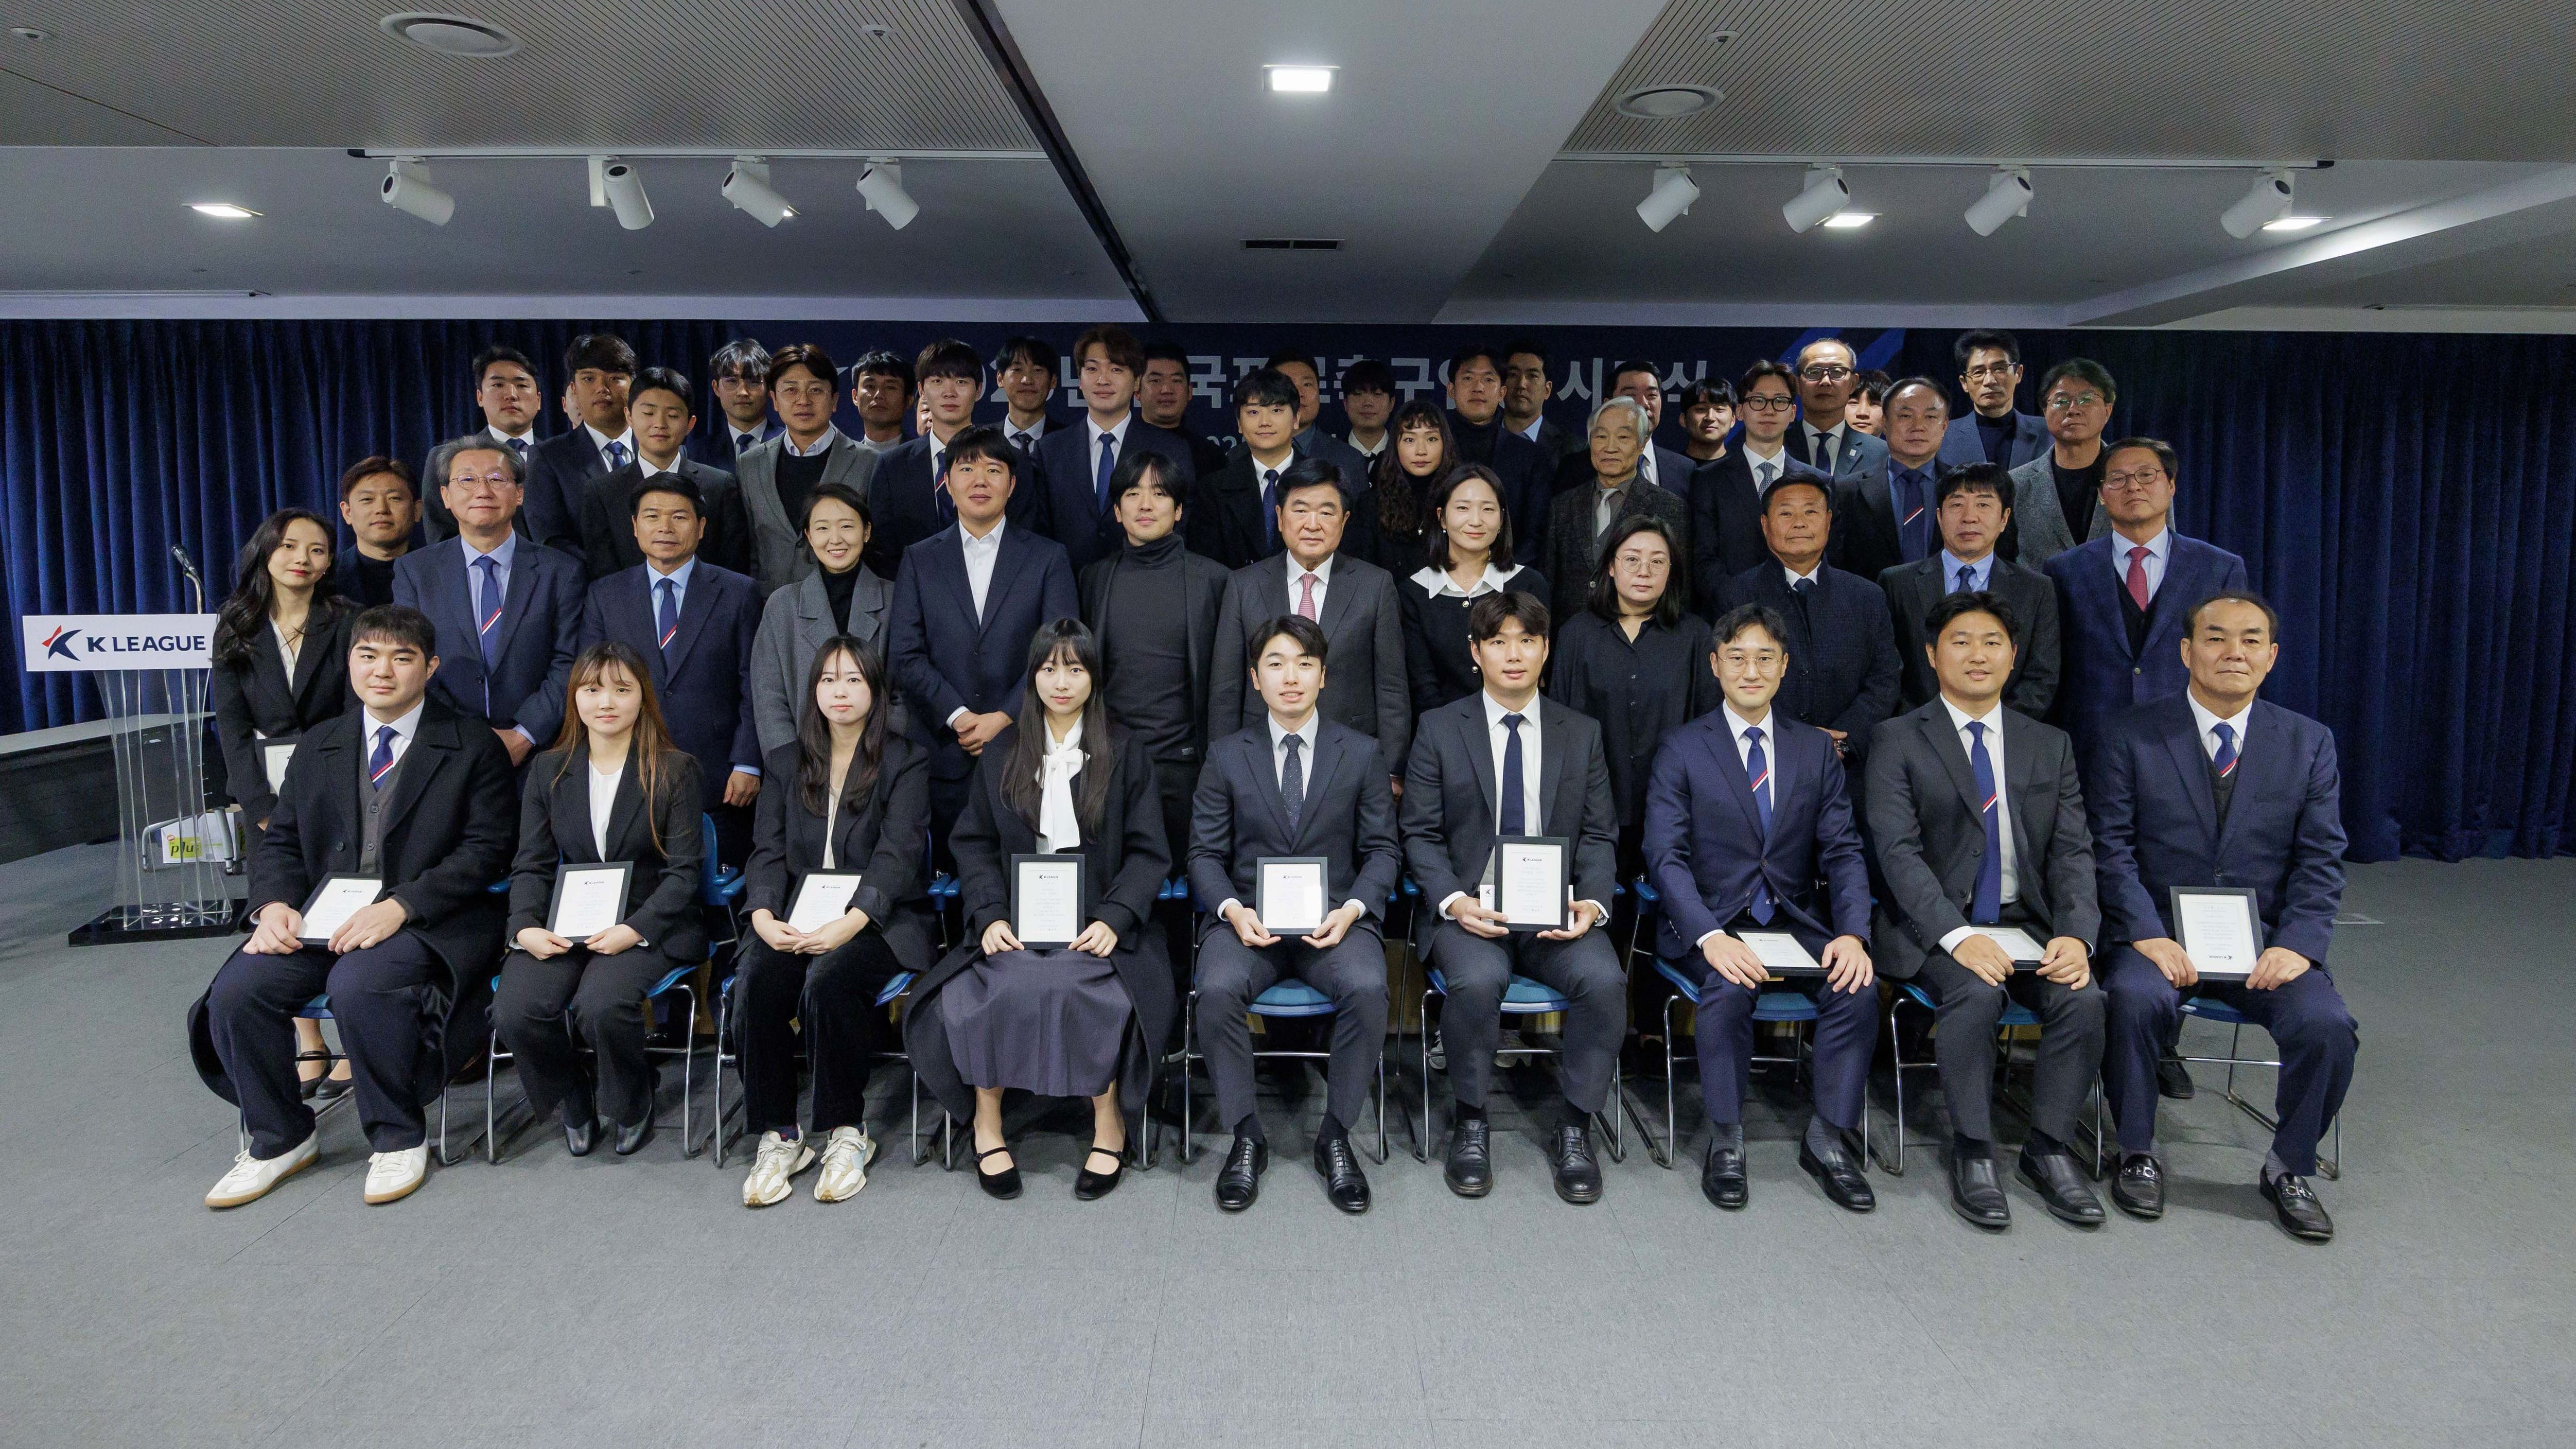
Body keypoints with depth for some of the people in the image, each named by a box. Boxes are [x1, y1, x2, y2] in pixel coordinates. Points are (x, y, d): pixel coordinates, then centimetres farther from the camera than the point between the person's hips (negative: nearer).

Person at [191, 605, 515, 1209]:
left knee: (360, 986, -33)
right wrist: (274, 903, -6)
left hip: (427, 924, -5)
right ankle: (279, 1139, 5)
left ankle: (398, 1138, -11)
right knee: (236, 991, -17)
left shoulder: (473, 748, 1)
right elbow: (280, 840, 17)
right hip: (322, 920, 5)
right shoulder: (318, 747, 18)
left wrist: (400, 906, -20)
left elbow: (485, 851, -7)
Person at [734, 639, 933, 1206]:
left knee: (827, 982, -33)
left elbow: (897, 854, -10)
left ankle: (846, 1130, -14)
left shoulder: (904, 763, 3)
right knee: (756, 986, -27)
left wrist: (852, 922, -26)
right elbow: (767, 851, 8)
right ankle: (778, 1135, -12)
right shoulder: (785, 765, 17)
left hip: (877, 921, -3)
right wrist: (763, 915, -13)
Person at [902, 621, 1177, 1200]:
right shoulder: (1003, 753, 14)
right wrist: (989, 916, -6)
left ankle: (1109, 1124, -13)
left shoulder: (1124, 752, 8)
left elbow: (1149, 851, 4)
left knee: (1095, 995, -33)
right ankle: (987, 1121, -8)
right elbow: (974, 843, 11)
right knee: (964, 996, -27)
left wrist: (1113, 920, -12)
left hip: (1098, 922, -2)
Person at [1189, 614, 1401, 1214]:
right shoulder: (1226, 757, 9)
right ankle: (1245, 1136, -10)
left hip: (1335, 918, 0)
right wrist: (1233, 910, -13)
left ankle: (1336, 1135, -11)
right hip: (1249, 918, 0)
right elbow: (1206, 854, 7)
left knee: (1367, 987, -31)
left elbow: (1382, 850, 7)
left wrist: (1352, 908, -12)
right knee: (1217, 988, -31)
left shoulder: (1361, 753, 9)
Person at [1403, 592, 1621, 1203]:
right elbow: (1421, 835, 2)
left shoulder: (1581, 734, 12)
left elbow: (1599, 836, 10)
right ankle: (1470, 1123, -8)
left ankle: (1573, 1128, -7)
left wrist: (1592, 902, -10)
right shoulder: (1439, 729, 6)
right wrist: (1455, 901, -15)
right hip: (1469, 909, -2)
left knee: (1605, 980, -28)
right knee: (1477, 981, -33)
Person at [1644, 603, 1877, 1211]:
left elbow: (1843, 852, 5)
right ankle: (1725, 1142, -15)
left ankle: (1828, 1138, -9)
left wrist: (1852, 933, -14)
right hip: (1711, 923, -3)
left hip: (1798, 922, 3)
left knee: (1859, 985, -25)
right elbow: (1666, 857, -9)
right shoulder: (1682, 750, 0)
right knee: (1729, 987, -33)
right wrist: (1711, 937, -26)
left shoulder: (1817, 749, 11)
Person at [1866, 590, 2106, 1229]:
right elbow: (1898, 851, -11)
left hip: (2026, 922, 4)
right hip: (1933, 924, -3)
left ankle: (2048, 1150, -4)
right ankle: (1973, 1154, -13)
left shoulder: (2050, 746, 13)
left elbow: (2073, 852, 5)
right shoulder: (1899, 740, 0)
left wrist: (2075, 935, -14)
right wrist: (1958, 936, -24)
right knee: (1976, 995, -32)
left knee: (2084, 998, -24)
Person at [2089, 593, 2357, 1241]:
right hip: (2157, 934, -2)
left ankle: (2289, 1168, 3)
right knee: (2134, 1001, -32)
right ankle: (2139, 1154, -8)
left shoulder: (2309, 743, 9)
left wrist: (2297, 944, -13)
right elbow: (2112, 847, -5)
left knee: (2327, 1024, -23)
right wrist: (2149, 936, -19)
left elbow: (2321, 860, 4)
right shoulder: (2132, 737, 1)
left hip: (2262, 943, 2)